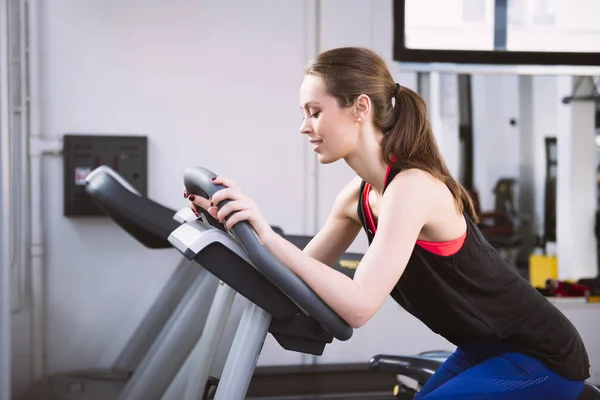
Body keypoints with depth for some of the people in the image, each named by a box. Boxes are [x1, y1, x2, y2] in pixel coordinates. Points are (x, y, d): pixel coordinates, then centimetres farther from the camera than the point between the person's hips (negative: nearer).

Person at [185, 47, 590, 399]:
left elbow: (359, 305, -35)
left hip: (539, 360, -9)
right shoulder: (359, 195, 1)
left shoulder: (411, 188, -25)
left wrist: (267, 233, -36)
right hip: (489, 350, 9)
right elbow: (303, 275, 9)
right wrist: (232, 222, -3)